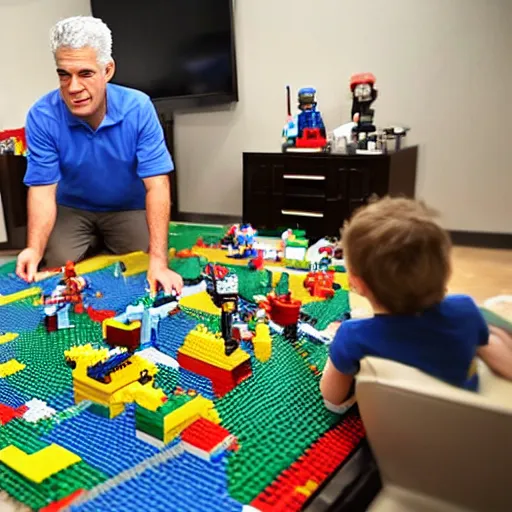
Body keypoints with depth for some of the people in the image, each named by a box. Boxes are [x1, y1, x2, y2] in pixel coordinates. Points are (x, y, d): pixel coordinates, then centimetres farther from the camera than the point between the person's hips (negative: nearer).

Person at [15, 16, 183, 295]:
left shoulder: (139, 108, -24)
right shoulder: (42, 116, -21)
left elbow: (156, 185, -28)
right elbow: (43, 189, -19)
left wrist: (158, 260, -38)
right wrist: (34, 249, -39)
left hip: (130, 208, 0)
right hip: (72, 209, 1)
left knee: (144, 276, -18)